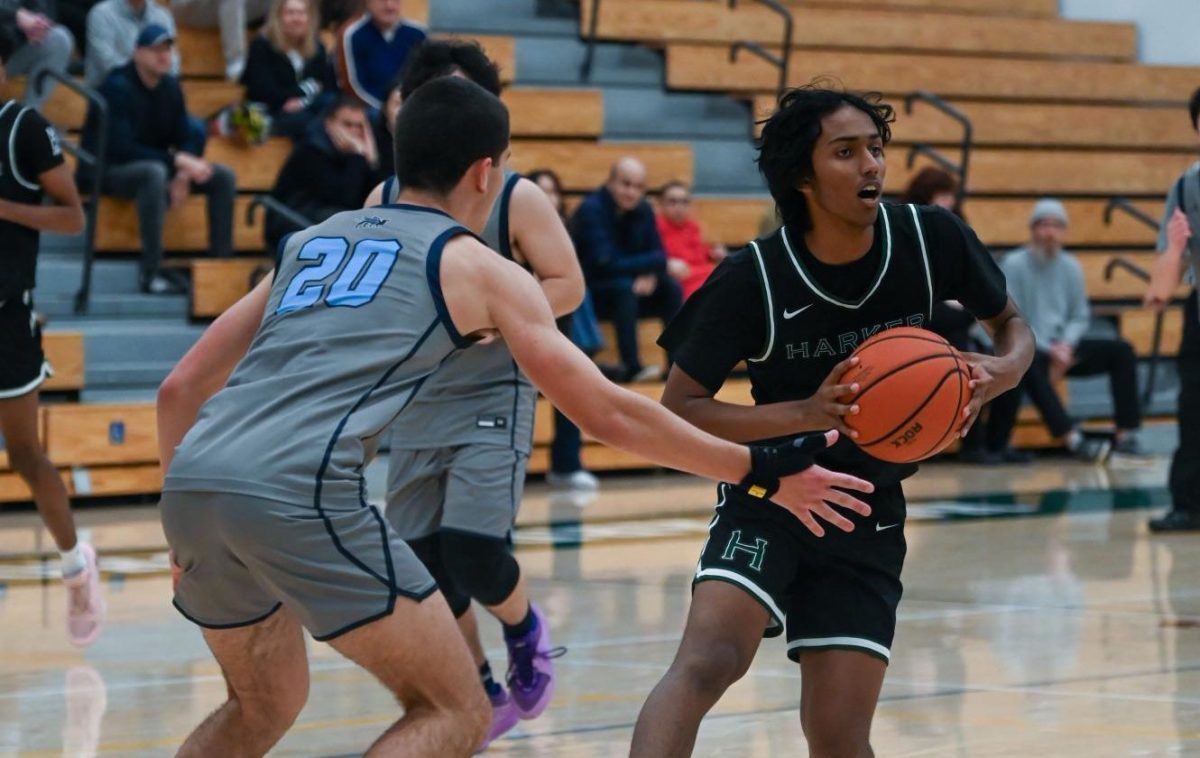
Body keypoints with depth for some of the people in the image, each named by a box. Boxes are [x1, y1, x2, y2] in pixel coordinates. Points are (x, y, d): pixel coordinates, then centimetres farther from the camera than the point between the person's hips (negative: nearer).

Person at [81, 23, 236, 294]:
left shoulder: (170, 86, 3)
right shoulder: (118, 87, -19)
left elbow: (187, 139, 5)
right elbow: (121, 148, -27)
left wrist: (183, 175, -18)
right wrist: (178, 161, -31)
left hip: (155, 165, 8)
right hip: (108, 170, -8)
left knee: (224, 176, -6)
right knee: (154, 172, -41)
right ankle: (151, 272, -40)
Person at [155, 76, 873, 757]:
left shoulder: (310, 241, 26)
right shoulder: (481, 270, 12)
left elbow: (181, 387, 25)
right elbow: (610, 414, 12)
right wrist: (763, 472, 19)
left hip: (191, 477, 7)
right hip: (297, 490, -6)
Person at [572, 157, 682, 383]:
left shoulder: (643, 210, 1)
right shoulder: (592, 209, -20)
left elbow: (658, 254, 3)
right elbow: (605, 264, -26)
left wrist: (651, 276, -22)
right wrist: (655, 263, -22)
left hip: (634, 289, 7)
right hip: (588, 294, -7)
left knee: (671, 289, -14)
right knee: (624, 287, -34)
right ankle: (633, 368, -37)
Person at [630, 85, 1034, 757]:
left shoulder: (931, 240, -9)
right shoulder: (752, 279, -16)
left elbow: (1013, 324, 9)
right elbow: (678, 410, -14)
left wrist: (1002, 370, -16)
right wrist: (805, 413, -28)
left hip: (869, 516, 2)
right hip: (768, 499, -2)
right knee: (708, 661, -28)